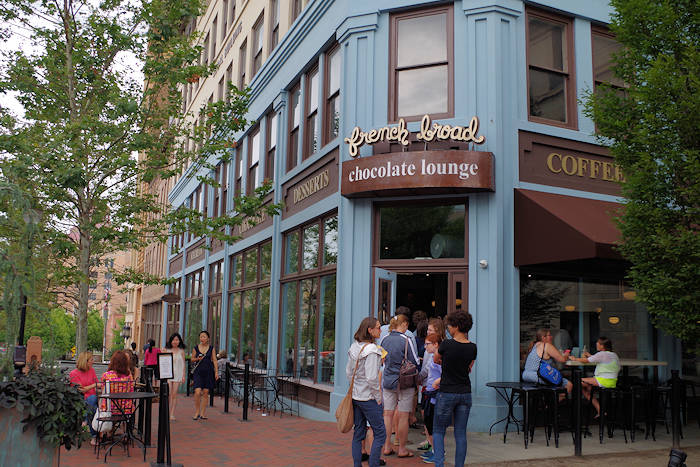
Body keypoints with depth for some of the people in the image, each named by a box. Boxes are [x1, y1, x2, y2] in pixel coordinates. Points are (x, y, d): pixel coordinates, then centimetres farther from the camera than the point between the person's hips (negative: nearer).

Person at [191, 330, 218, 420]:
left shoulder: (211, 348, 4)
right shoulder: (196, 348, 3)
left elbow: (214, 360, 6)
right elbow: (192, 359, 11)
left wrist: (216, 372, 0)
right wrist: (197, 359, -10)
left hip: (208, 372, 1)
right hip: (198, 372, -1)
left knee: (205, 392, 5)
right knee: (197, 392, -12)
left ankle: (202, 413, 15)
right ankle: (197, 412, 6)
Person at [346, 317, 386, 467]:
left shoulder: (354, 347, 6)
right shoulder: (372, 350, -19)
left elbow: (348, 372, 13)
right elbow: (372, 378, -23)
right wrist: (378, 397, -12)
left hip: (355, 396, 8)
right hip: (368, 398, -8)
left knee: (358, 432, 14)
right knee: (380, 433, 2)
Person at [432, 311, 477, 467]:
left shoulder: (447, 344, -14)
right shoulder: (472, 348, 0)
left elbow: (436, 359, 6)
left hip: (446, 394, -4)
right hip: (465, 393, 4)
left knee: (438, 431, 10)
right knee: (461, 434, 11)